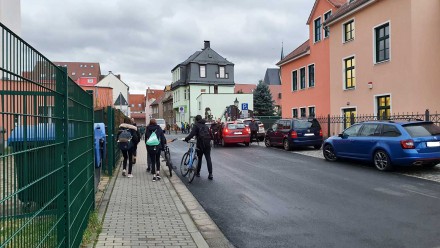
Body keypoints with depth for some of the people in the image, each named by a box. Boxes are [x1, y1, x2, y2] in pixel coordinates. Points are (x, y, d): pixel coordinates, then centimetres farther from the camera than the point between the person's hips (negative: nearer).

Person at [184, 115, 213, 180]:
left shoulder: (196, 125, -2)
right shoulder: (206, 126, 16)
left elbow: (192, 134, -17)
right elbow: (211, 135, 18)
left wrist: (186, 139, -11)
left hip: (200, 144, -3)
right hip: (207, 144, 4)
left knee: (199, 158, 12)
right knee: (208, 159, 1)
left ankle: (198, 172, 21)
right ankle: (210, 174, -7)